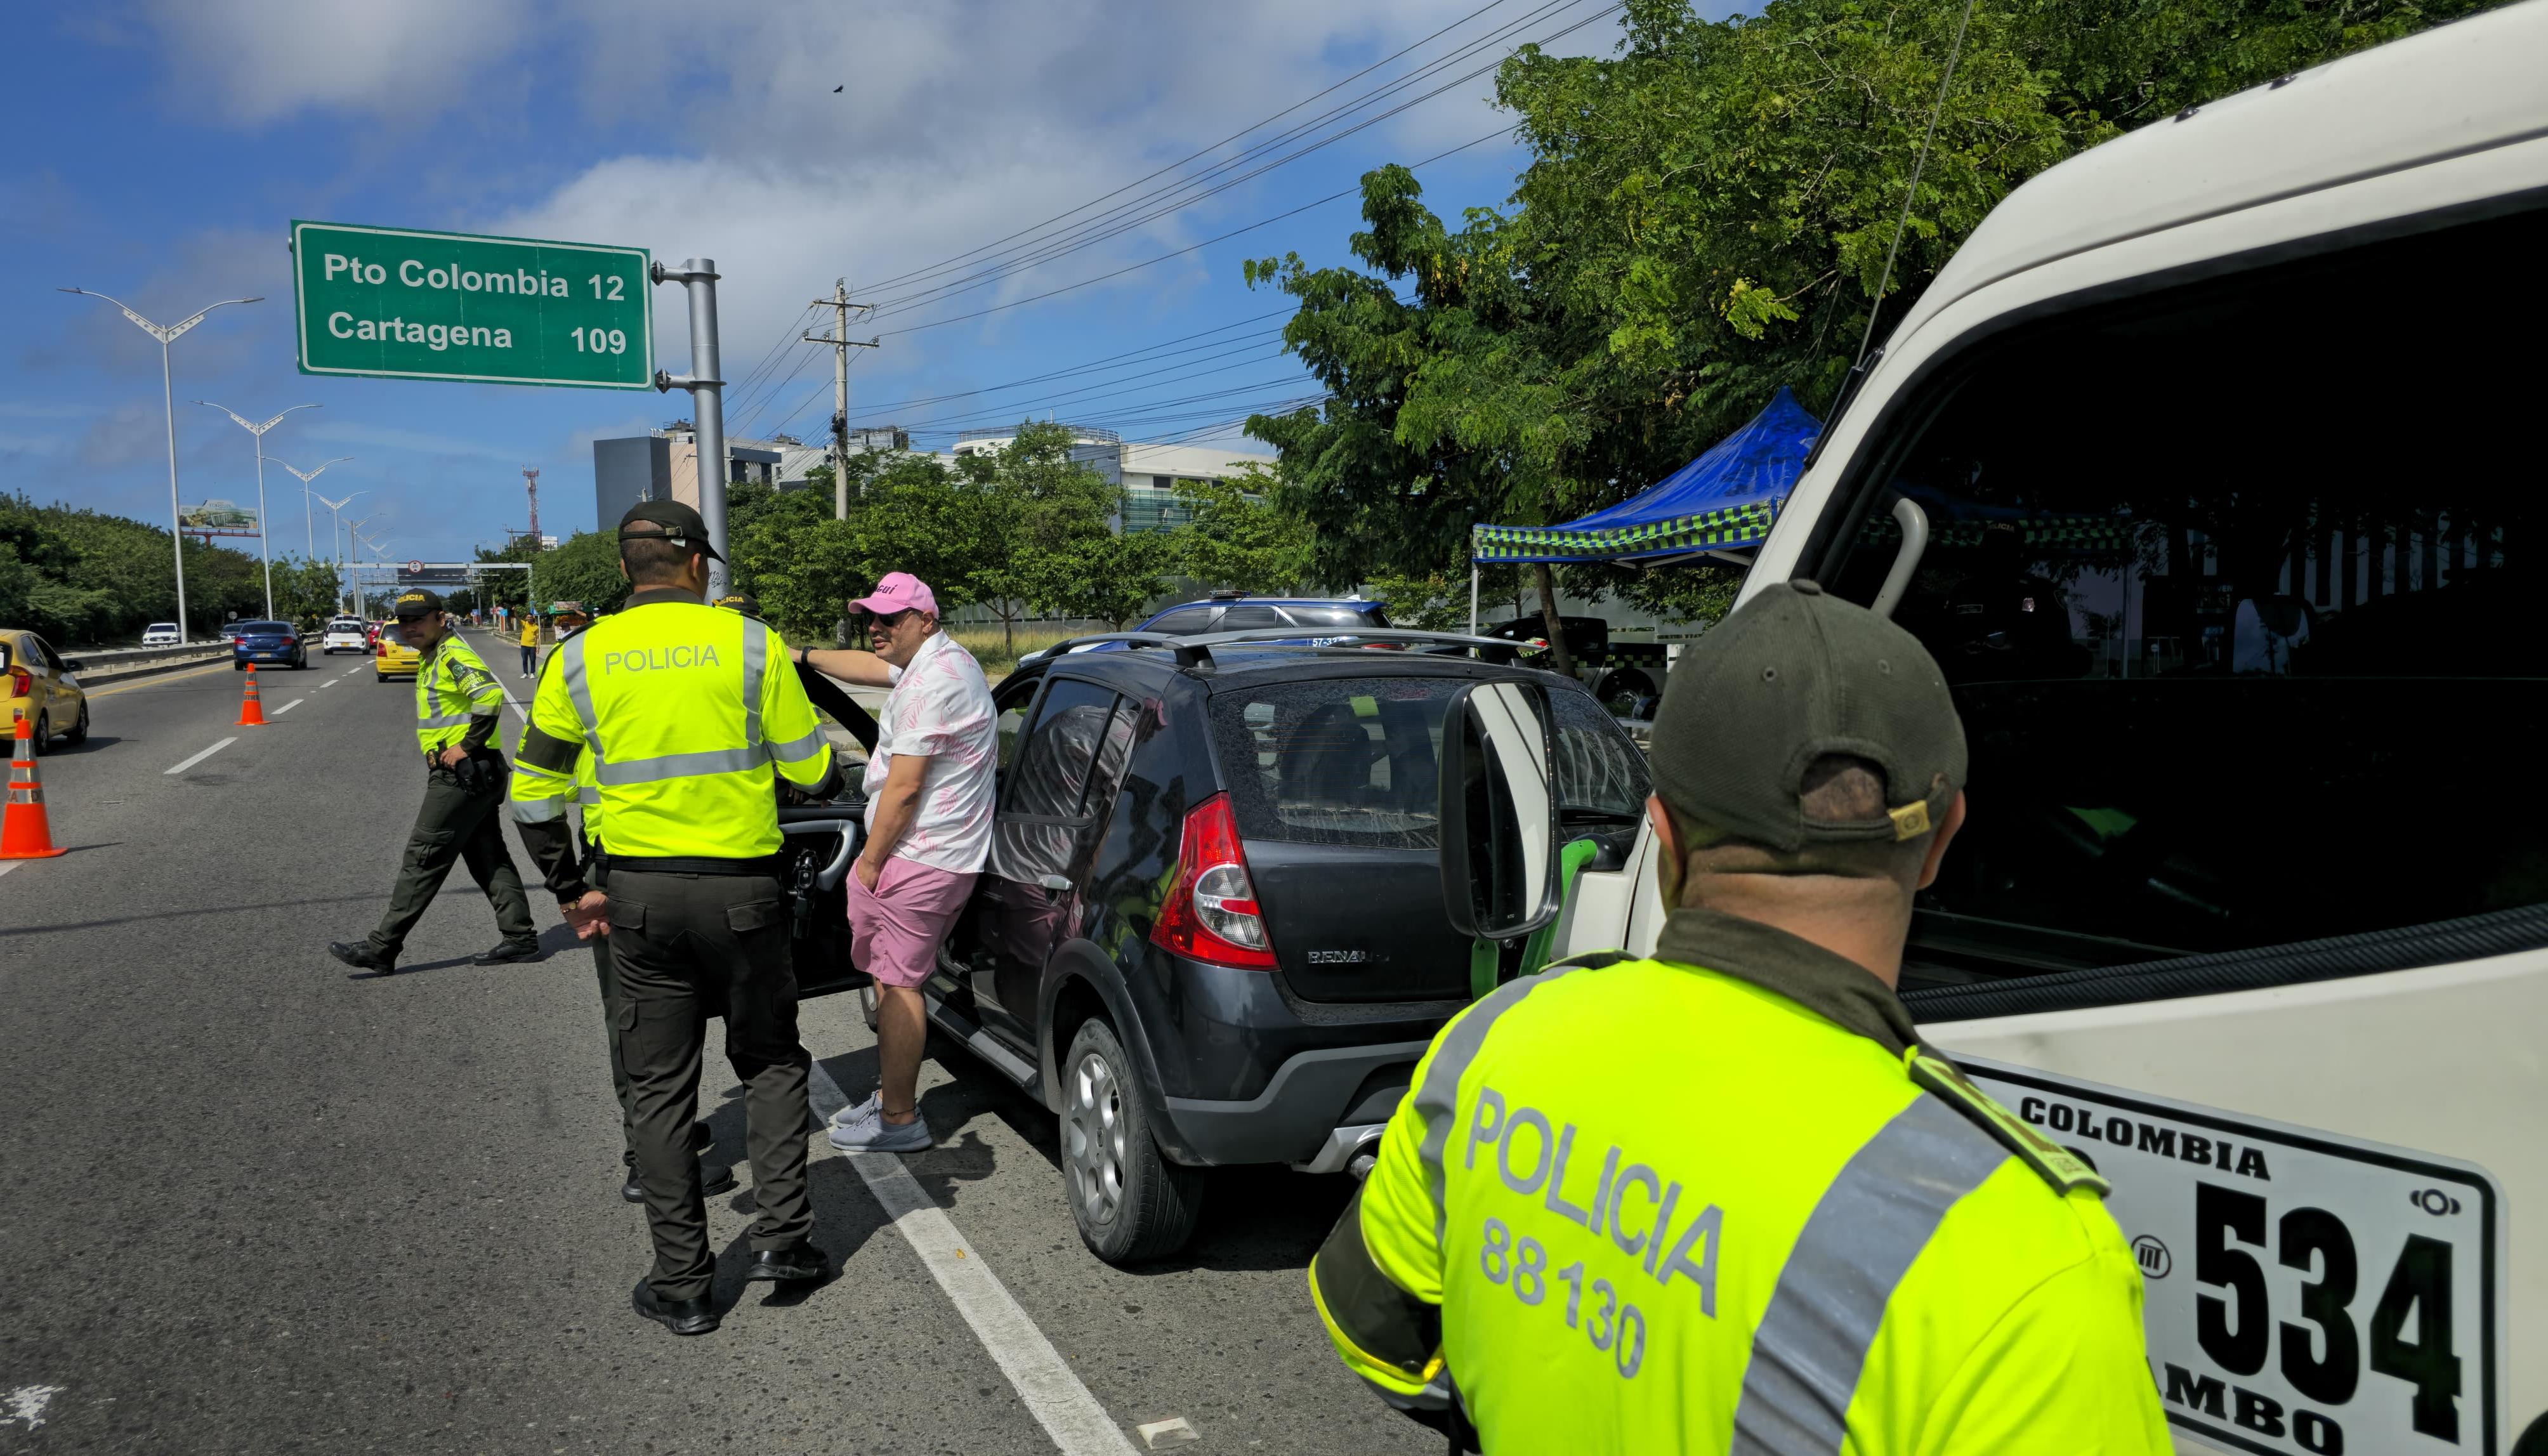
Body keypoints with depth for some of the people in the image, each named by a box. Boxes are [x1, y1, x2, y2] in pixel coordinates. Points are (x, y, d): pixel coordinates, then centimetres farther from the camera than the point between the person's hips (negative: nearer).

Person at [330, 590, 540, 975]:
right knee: (487, 857, 11)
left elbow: (491, 695, -29)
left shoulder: (454, 655, -14)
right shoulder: (432, 657, 18)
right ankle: (520, 938, 13)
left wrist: (466, 746, -24)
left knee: (424, 858, -6)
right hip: (472, 775, 11)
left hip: (463, 774, -11)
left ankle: (381, 950, -1)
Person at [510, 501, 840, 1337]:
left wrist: (569, 890, 16)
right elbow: (811, 771, -2)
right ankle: (781, 1235, 12)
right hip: (740, 888, -1)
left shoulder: (583, 657, 2)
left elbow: (534, 791, 6)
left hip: (640, 895, 1)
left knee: (660, 1087, 11)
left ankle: (682, 1284, 15)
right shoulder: (749, 642, -4)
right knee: (770, 1061, 19)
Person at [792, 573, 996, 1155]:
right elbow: (871, 666, 35)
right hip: (950, 853, 11)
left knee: (897, 982, -4)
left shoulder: (931, 681, -18)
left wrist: (870, 860, -12)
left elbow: (903, 787, -19)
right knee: (893, 976, 17)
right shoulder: (948, 660, 15)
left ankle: (899, 1121, 3)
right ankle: (891, 1095, 27)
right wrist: (804, 658, 40)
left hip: (919, 859, -11)